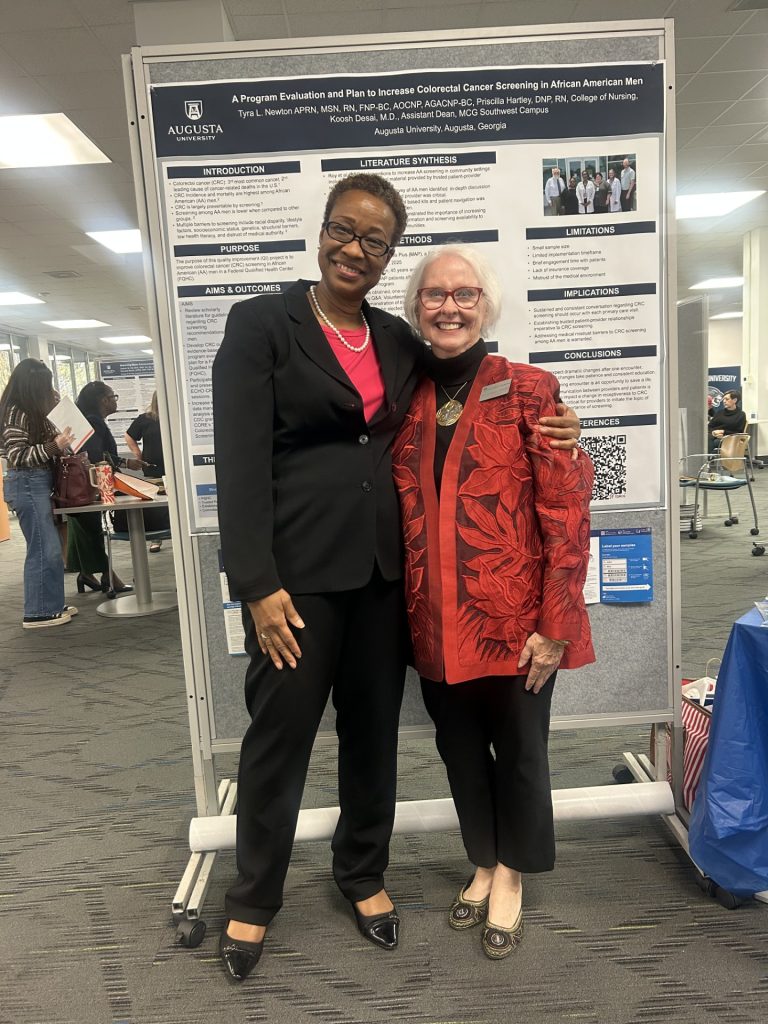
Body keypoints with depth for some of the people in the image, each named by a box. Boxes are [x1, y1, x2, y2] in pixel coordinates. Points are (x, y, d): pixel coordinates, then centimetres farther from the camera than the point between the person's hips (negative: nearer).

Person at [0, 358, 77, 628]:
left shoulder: (31, 412, 13)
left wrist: (61, 443, 9)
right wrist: (54, 446, -25)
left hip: (38, 484, 9)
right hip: (27, 486, -9)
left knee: (47, 548, 13)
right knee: (45, 549, -6)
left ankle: (50, 604, 21)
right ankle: (37, 613, 2)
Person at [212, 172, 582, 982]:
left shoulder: (396, 338, 11)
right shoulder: (261, 323, -3)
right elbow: (240, 462, -10)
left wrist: (546, 426, 3)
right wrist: (257, 583, -16)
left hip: (382, 566, 5)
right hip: (296, 569, -4)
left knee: (373, 728, 15)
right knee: (280, 732, 7)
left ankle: (362, 873, 39)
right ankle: (252, 899, 32)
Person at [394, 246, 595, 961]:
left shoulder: (529, 390, -6)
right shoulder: (407, 400, 5)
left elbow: (566, 513, -10)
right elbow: (399, 516, 9)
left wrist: (555, 624, -13)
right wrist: (409, 613, 6)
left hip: (513, 617, -3)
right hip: (437, 622, 4)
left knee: (518, 749, 13)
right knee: (460, 747, 18)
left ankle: (510, 874, 37)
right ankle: (484, 864, 42)